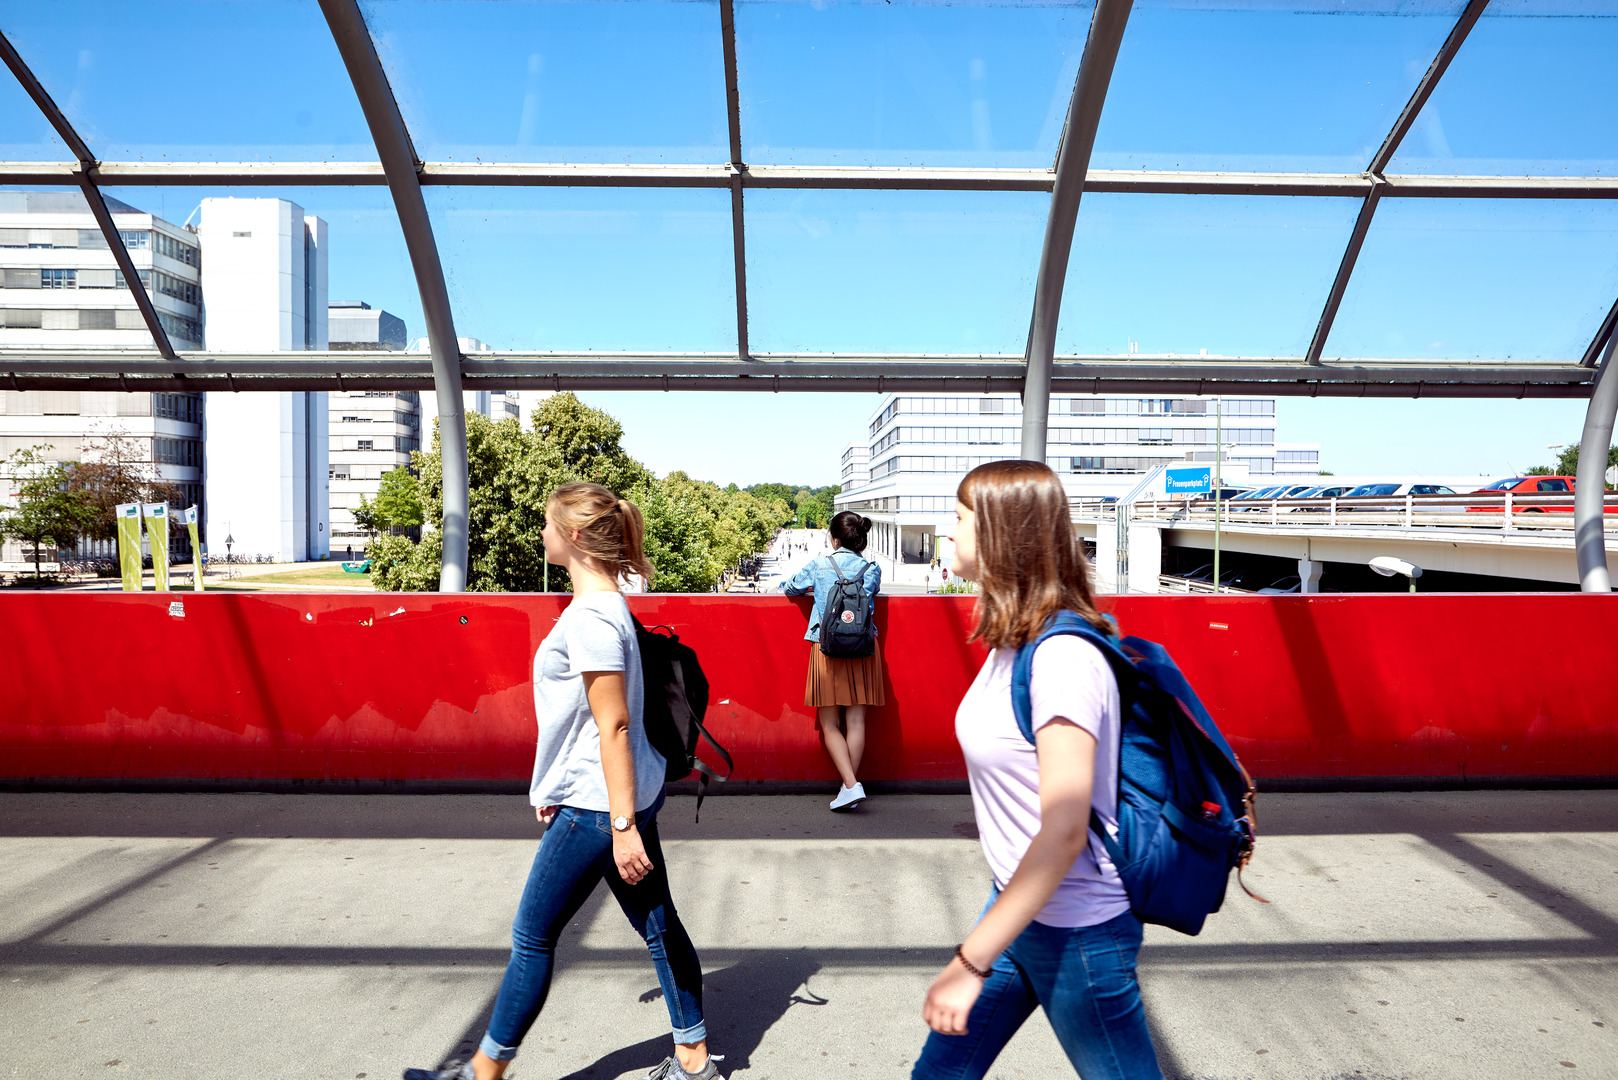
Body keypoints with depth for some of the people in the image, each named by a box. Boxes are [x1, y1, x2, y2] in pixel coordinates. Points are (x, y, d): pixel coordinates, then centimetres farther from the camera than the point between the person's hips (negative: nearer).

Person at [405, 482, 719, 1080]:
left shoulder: (589, 616, -20)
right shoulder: (604, 604, 11)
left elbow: (613, 726, -23)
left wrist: (622, 826, -21)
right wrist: (555, 787, 25)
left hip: (597, 808, -10)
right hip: (618, 799, 10)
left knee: (532, 937, 7)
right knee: (658, 925, 16)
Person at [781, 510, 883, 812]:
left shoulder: (817, 566, 0)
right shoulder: (872, 569, 3)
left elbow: (790, 588, 16)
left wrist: (783, 585, 39)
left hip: (827, 648, -2)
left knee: (830, 724, 3)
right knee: (856, 721, 6)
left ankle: (851, 785, -10)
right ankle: (849, 785, 8)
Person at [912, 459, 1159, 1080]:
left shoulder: (1063, 657, -26)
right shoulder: (1012, 643, 2)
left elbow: (1064, 830, -28)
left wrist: (970, 963, -26)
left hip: (1077, 931, -8)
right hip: (1018, 907, 9)